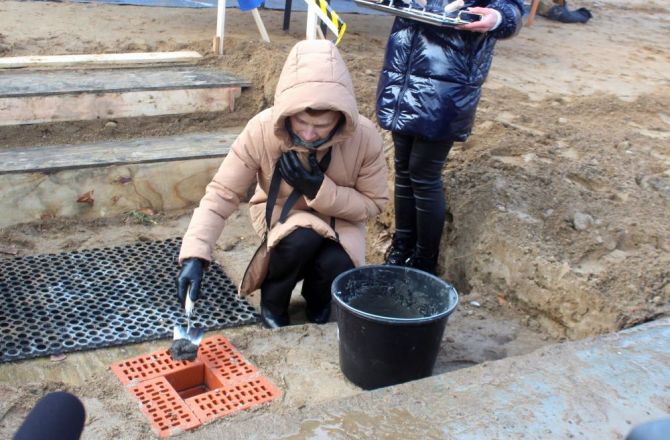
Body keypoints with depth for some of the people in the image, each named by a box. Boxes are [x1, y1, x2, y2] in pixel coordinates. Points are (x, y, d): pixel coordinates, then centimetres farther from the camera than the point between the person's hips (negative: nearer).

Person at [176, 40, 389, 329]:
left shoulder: (365, 137, -27)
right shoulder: (262, 129, -29)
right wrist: (195, 255, -38)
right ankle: (273, 303, -1)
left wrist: (320, 189, -31)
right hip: (282, 213, -1)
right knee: (301, 239, -35)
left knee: (336, 267, -30)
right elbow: (222, 193, -25)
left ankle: (318, 306, 9)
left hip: (338, 218, 1)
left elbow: (373, 204, -14)